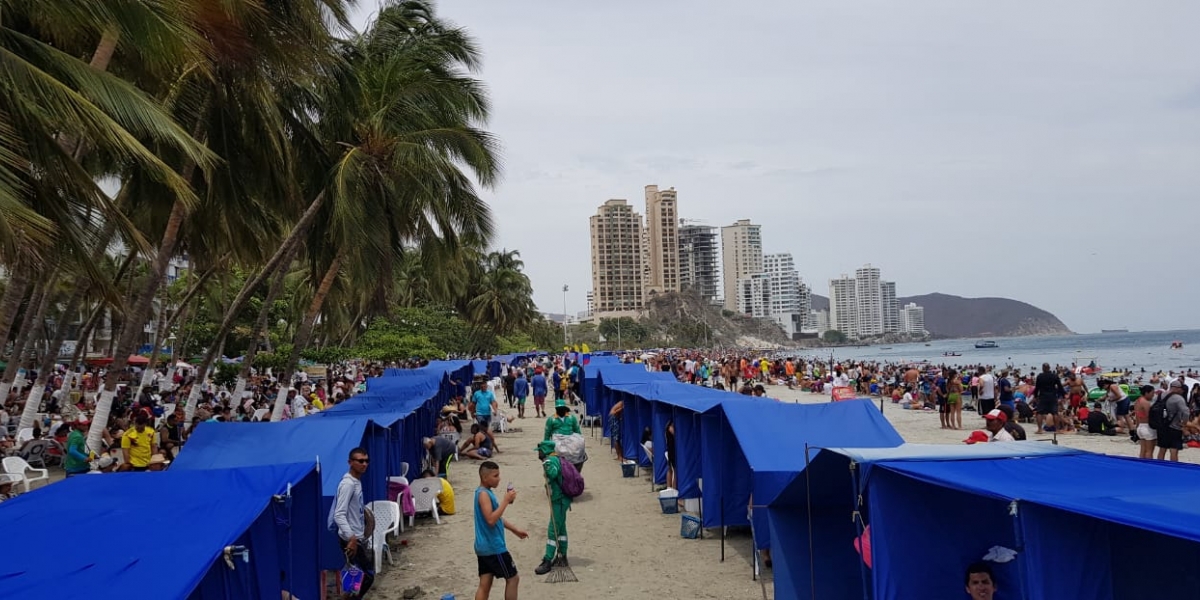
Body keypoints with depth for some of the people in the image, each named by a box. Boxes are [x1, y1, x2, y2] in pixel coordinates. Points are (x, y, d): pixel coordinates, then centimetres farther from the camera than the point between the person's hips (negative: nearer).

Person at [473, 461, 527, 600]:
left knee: (485, 584, 10)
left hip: (484, 547, 9)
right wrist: (506, 501, -26)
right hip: (493, 547, -9)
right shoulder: (483, 494, -19)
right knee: (512, 578, 4)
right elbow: (491, 520, -28)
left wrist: (515, 530, 23)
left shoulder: (486, 492, 13)